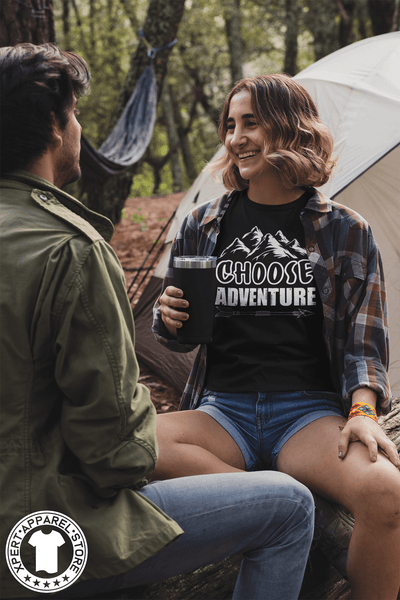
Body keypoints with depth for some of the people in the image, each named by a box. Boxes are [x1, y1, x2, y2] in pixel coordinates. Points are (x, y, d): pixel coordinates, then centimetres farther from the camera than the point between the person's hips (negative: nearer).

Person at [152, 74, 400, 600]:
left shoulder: (346, 231, 7)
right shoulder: (201, 226, 12)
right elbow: (176, 339, 21)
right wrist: (168, 320, -4)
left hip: (311, 412, -1)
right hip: (222, 410, 2)